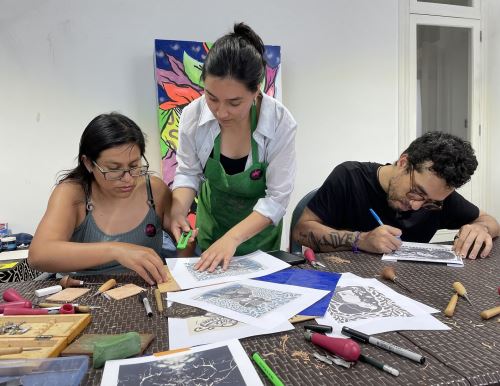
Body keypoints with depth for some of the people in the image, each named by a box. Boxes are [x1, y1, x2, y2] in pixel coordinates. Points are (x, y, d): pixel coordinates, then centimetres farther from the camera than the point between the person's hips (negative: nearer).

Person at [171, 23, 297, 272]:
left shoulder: (280, 122, -29)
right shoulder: (193, 115, -23)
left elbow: (277, 197, -25)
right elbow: (188, 173, -8)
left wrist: (233, 237, -35)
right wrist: (178, 211, -26)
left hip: (259, 224, -1)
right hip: (211, 219, 2)